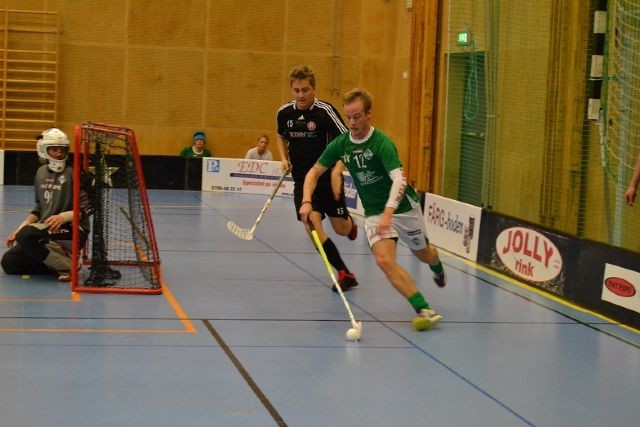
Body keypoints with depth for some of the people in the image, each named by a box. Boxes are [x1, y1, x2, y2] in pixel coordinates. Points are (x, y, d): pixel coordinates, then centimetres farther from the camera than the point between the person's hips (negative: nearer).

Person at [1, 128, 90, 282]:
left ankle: (68, 266, -20)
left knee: (26, 235, -32)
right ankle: (59, 261, 3)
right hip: (46, 230, 7)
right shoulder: (41, 172, 11)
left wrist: (64, 216, -29)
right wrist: (19, 229, 9)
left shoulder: (73, 173, -8)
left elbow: (86, 209, -11)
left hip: (72, 230, -7)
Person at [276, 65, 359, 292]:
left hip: (328, 177, -3)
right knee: (311, 224, -16)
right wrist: (284, 159, 4)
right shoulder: (284, 112, -1)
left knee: (340, 228, 6)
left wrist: (337, 168, -29)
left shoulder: (325, 111, -16)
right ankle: (344, 273, -7)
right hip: (302, 179, 3)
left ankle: (351, 223, 47)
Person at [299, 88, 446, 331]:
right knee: (384, 261, -22)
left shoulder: (381, 143, -24)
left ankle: (437, 268, 59)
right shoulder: (340, 144, -7)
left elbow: (399, 180, -36)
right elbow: (314, 172, 3)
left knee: (423, 254, 20)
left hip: (404, 208, -3)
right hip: (373, 214, 3)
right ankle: (424, 310, -20)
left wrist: (388, 213, -50)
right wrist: (306, 201, -14)